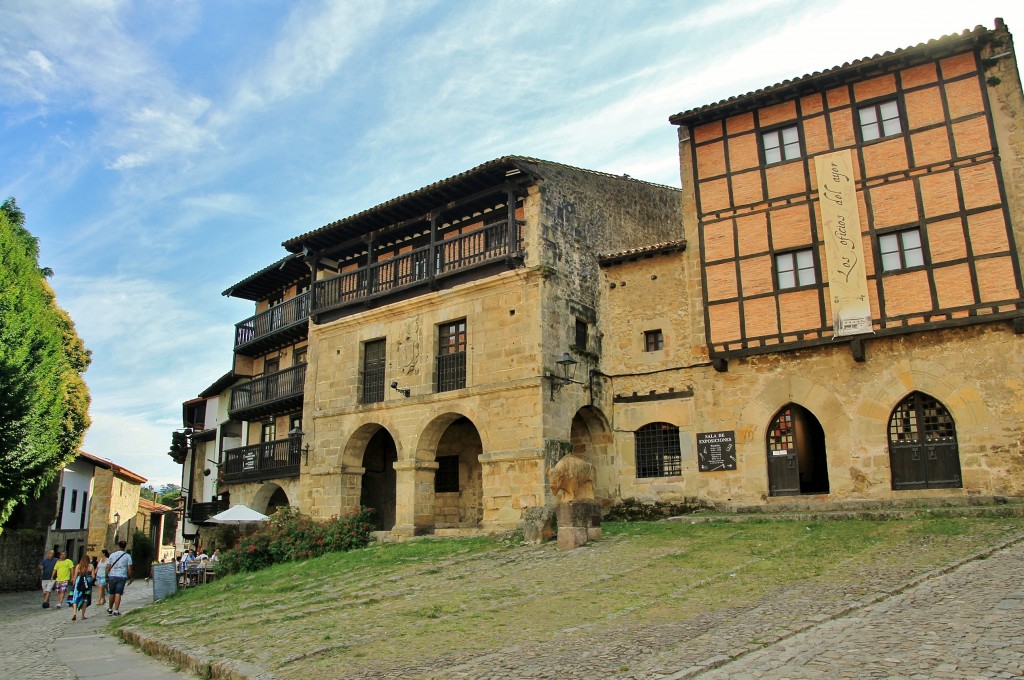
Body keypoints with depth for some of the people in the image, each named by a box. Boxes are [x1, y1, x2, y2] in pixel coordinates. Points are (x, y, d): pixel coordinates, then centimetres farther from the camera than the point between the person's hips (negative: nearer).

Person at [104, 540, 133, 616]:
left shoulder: (112, 555, 4)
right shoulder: (127, 556, 0)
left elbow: (108, 567, 3)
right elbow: (129, 568, -3)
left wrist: (107, 576, 11)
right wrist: (129, 577, 7)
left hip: (112, 576, 2)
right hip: (122, 577, -2)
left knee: (112, 594, 15)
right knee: (118, 594, -2)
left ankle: (110, 609, 29)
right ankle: (116, 611, -6)